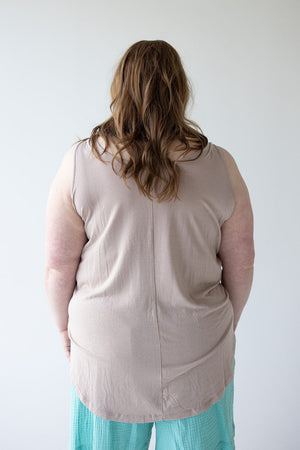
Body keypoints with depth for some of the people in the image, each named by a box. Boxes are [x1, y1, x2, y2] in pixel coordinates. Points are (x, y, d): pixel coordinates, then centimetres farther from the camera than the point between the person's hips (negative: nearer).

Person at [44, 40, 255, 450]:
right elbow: (241, 264, -3)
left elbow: (58, 266, -8)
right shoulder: (220, 166, -10)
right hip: (198, 354, 1)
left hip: (107, 354, 0)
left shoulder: (79, 163, -14)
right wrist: (227, 324, 13)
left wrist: (65, 325, 9)